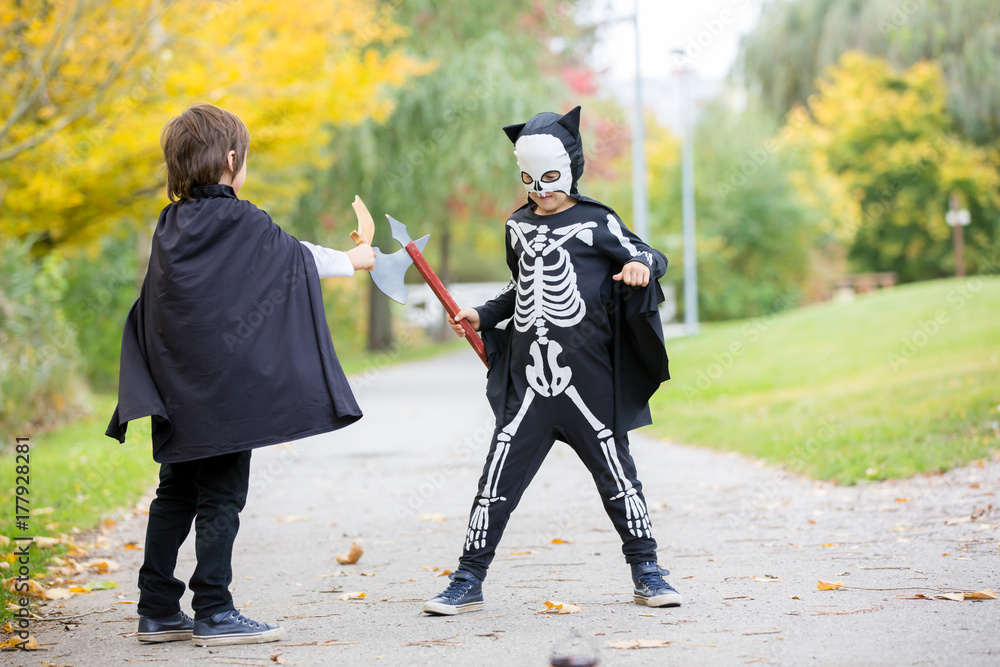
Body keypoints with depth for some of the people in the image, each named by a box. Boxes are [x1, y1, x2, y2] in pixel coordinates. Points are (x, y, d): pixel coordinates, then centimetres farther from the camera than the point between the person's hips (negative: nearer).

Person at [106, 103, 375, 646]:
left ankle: (158, 610, 16)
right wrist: (355, 259, 21)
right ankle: (214, 614, 0)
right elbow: (297, 259, 4)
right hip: (224, 387, -7)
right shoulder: (242, 224, -11)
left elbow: (148, 315, 12)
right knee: (220, 498, -2)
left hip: (178, 391, 7)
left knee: (176, 494, 13)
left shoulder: (170, 227, 9)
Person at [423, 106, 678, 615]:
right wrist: (482, 316, 16)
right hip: (529, 383, 4)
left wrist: (641, 265, -24)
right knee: (499, 479, 2)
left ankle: (646, 574, 15)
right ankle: (467, 583, 9)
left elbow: (647, 257, -2)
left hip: (587, 380, -4)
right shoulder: (519, 226, 15)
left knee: (615, 472, 3)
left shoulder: (596, 222, 0)